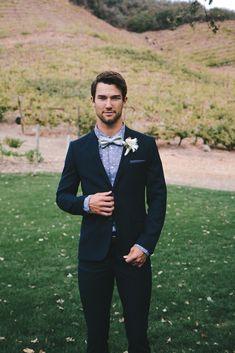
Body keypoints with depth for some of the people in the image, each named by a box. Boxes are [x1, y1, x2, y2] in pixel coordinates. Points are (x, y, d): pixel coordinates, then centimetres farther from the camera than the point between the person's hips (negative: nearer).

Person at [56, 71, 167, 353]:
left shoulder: (145, 145, -1)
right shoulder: (78, 148, 2)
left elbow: (158, 198, 0)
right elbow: (63, 196, 8)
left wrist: (145, 245, -8)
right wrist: (86, 203, -13)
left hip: (134, 251, -1)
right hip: (93, 252, 1)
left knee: (137, 330, 10)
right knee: (95, 330, 14)